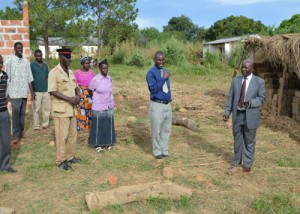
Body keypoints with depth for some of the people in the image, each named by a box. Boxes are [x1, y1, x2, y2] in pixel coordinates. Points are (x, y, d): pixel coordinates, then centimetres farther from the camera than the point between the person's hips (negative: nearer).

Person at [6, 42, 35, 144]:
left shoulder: (26, 61, 9)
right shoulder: (10, 61, -2)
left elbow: (29, 78, 10)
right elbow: (7, 78, -2)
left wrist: (32, 91, 7)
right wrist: (6, 93, -5)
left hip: (24, 91, 4)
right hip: (15, 92, -3)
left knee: (22, 112, 10)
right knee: (16, 112, -3)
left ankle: (21, 130, 21)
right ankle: (16, 134, 0)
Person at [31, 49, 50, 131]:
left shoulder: (45, 65, 11)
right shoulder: (32, 65, -3)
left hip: (46, 90, 5)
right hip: (36, 91, -5)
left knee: (46, 108, 8)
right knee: (36, 109, 0)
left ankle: (45, 124, 19)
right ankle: (36, 126, 7)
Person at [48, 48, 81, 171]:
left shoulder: (70, 72, 10)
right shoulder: (54, 72, -13)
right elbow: (52, 91, -18)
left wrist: (76, 97, -2)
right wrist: (69, 99, -21)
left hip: (71, 108, 8)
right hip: (61, 109, -8)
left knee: (72, 134, 14)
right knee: (62, 135, -1)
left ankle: (70, 156, 28)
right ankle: (61, 160, 11)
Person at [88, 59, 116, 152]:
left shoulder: (110, 79, 1)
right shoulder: (95, 79, -12)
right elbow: (90, 91, 0)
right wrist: (96, 98, 10)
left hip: (109, 106, 4)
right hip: (98, 106, -4)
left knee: (108, 125, 11)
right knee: (98, 125, 5)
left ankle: (107, 142, 26)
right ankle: (98, 144, 18)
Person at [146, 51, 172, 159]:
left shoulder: (165, 71, 11)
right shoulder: (151, 72, -12)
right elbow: (153, 88, -22)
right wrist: (163, 78, -22)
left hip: (168, 104, 7)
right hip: (157, 105, -7)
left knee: (167, 129, 13)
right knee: (157, 130, 2)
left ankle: (164, 150, 25)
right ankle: (157, 151, 16)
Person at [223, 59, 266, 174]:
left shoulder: (259, 82, -5)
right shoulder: (236, 80, 4)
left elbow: (262, 98, -5)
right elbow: (231, 97, 5)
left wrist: (251, 102, -24)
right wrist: (227, 112, -3)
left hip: (250, 116, -3)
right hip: (237, 115, 3)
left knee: (249, 141, 9)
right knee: (237, 140, 13)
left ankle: (247, 164, 25)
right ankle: (236, 163, 27)